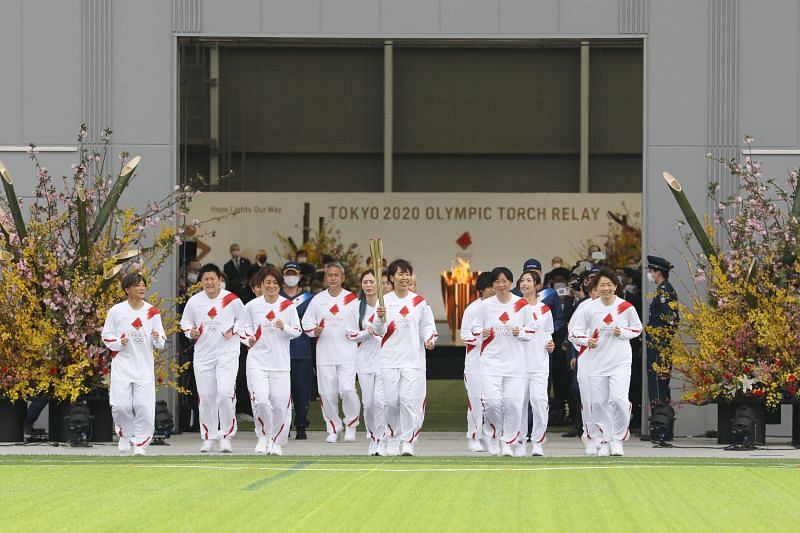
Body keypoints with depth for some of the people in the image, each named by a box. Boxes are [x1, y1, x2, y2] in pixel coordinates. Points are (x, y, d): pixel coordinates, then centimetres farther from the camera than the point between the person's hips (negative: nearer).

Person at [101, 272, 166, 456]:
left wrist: (157, 339, -13)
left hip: (144, 368, 1)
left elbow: (161, 343, 9)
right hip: (121, 367, -1)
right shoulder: (116, 311, 0)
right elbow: (106, 336, 7)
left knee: (145, 408, -8)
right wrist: (118, 343, -11)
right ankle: (125, 435, 21)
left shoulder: (152, 312, 4)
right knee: (120, 406, -6)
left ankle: (140, 443, 5)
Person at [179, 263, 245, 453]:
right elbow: (185, 322, 15)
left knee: (225, 393, -16)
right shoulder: (194, 301, 3)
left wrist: (234, 330, -10)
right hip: (203, 354, 3)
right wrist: (191, 332, -6)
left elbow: (244, 320, 8)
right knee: (206, 398, 6)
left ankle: (226, 436, -3)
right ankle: (209, 437, 17)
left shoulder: (231, 300, -4)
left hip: (227, 353, -3)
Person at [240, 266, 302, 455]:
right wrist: (248, 338, -7)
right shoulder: (252, 306, 3)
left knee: (280, 403, -1)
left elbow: (298, 331, 6)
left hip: (281, 362, 1)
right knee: (260, 400, -14)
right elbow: (243, 328, 14)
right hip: (257, 360, -1)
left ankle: (276, 441, 17)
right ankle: (263, 436, 10)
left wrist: (284, 327, -13)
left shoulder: (288, 305, 2)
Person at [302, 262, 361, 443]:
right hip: (324, 354, 2)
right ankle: (333, 428, 16)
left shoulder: (352, 299, 2)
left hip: (347, 353, -2)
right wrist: (314, 330, -7)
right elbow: (307, 321, 11)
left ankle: (351, 425, 7)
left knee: (347, 390, -13)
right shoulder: (318, 299, 8)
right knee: (327, 393, 2)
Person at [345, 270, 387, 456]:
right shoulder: (355, 308, 7)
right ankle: (372, 438, 21)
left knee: (380, 400, -13)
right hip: (365, 360, 3)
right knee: (368, 403, 5)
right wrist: (367, 332, -9)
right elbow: (351, 334, 8)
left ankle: (381, 442, -7)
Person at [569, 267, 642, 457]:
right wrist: (587, 341, -16)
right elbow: (574, 334, 4)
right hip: (594, 362, 1)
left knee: (619, 400, -14)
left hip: (620, 362, -1)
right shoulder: (588, 308, 0)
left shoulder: (626, 307, -1)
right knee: (597, 403, 5)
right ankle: (602, 441, 19)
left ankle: (617, 441, 1)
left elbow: (637, 328, 13)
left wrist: (622, 333, -6)